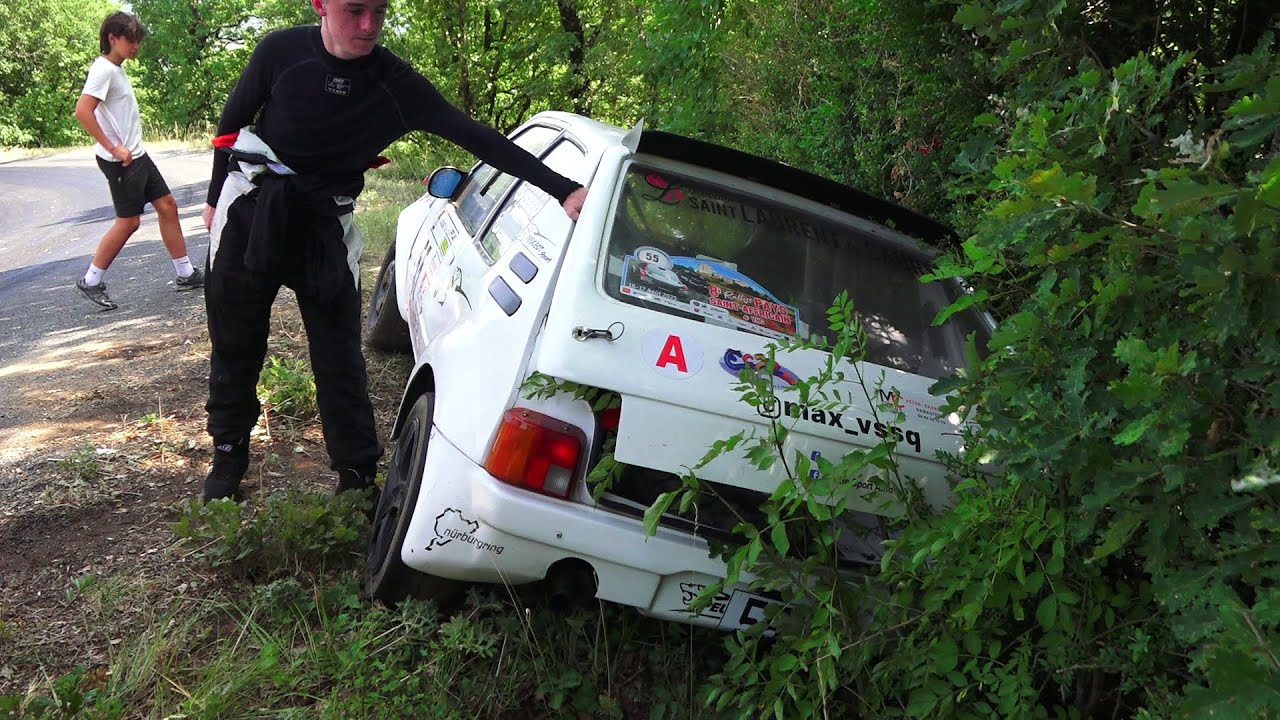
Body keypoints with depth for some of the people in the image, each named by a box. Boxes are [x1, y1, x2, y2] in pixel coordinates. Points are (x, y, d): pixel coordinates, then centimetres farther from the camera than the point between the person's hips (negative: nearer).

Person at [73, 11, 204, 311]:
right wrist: (112, 148, -22)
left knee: (167, 205, 8)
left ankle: (185, 274, 14)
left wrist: (131, 147, 10)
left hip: (137, 155, 9)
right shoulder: (103, 69, -15)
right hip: (120, 160, -9)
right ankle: (90, 282, 10)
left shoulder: (117, 70, 13)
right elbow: (83, 111, -25)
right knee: (128, 221, -3)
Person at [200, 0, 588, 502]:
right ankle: (229, 452, 31)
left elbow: (477, 137, -17)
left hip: (325, 221, 0)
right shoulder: (281, 52, -12)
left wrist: (564, 190, -24)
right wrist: (215, 198, 10)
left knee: (339, 357, -2)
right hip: (251, 212, 1)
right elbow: (232, 122, 3)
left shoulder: (396, 84, -13)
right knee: (235, 343, 10)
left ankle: (357, 479, 8)